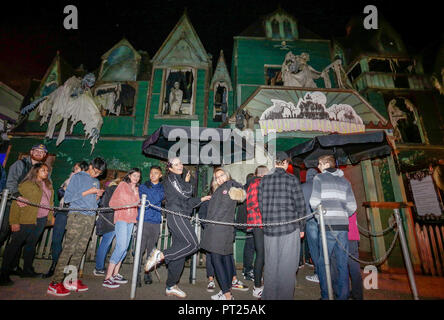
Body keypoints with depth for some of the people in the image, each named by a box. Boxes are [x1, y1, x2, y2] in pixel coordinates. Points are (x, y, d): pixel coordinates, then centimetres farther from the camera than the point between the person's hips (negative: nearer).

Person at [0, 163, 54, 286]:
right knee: (15, 244, 0)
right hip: (27, 220, -6)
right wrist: (14, 221, -15)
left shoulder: (48, 185, 14)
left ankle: (27, 270, 24)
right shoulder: (27, 184, -7)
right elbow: (16, 203, -10)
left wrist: (51, 216, 11)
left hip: (41, 220, 6)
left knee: (31, 244, 14)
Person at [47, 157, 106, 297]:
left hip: (91, 218, 5)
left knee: (80, 250, 7)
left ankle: (71, 279, 15)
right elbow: (68, 197, -5)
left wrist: (98, 196, 2)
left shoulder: (97, 181, 20)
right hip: (77, 215, -5)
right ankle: (55, 283, 2)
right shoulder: (78, 177, 2)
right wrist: (88, 192, -10)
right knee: (68, 248, -7)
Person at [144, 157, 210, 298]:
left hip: (179, 216, 9)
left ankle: (171, 287, 16)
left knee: (180, 251, 8)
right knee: (193, 244, -17)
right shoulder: (171, 177, -2)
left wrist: (201, 199, 22)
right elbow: (185, 194, -12)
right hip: (176, 215, -9)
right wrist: (187, 182, 4)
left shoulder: (179, 179, 25)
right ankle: (160, 255, -11)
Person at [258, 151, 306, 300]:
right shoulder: (292, 180, -5)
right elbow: (300, 206, -3)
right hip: (290, 228, -3)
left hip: (269, 229, 3)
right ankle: (285, 296, 19)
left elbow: (260, 204, 5)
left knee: (270, 265, 16)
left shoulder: (264, 180, 3)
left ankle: (268, 296, 28)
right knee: (287, 267, 10)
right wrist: (301, 228, 7)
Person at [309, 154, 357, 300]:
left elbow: (314, 202, -9)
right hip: (343, 226, 5)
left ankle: (326, 296, 13)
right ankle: (342, 296, 19)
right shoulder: (345, 181, 13)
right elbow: (352, 206, 7)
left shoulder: (319, 178, 0)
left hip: (327, 226, -4)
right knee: (342, 263, 11)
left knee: (323, 262, 7)